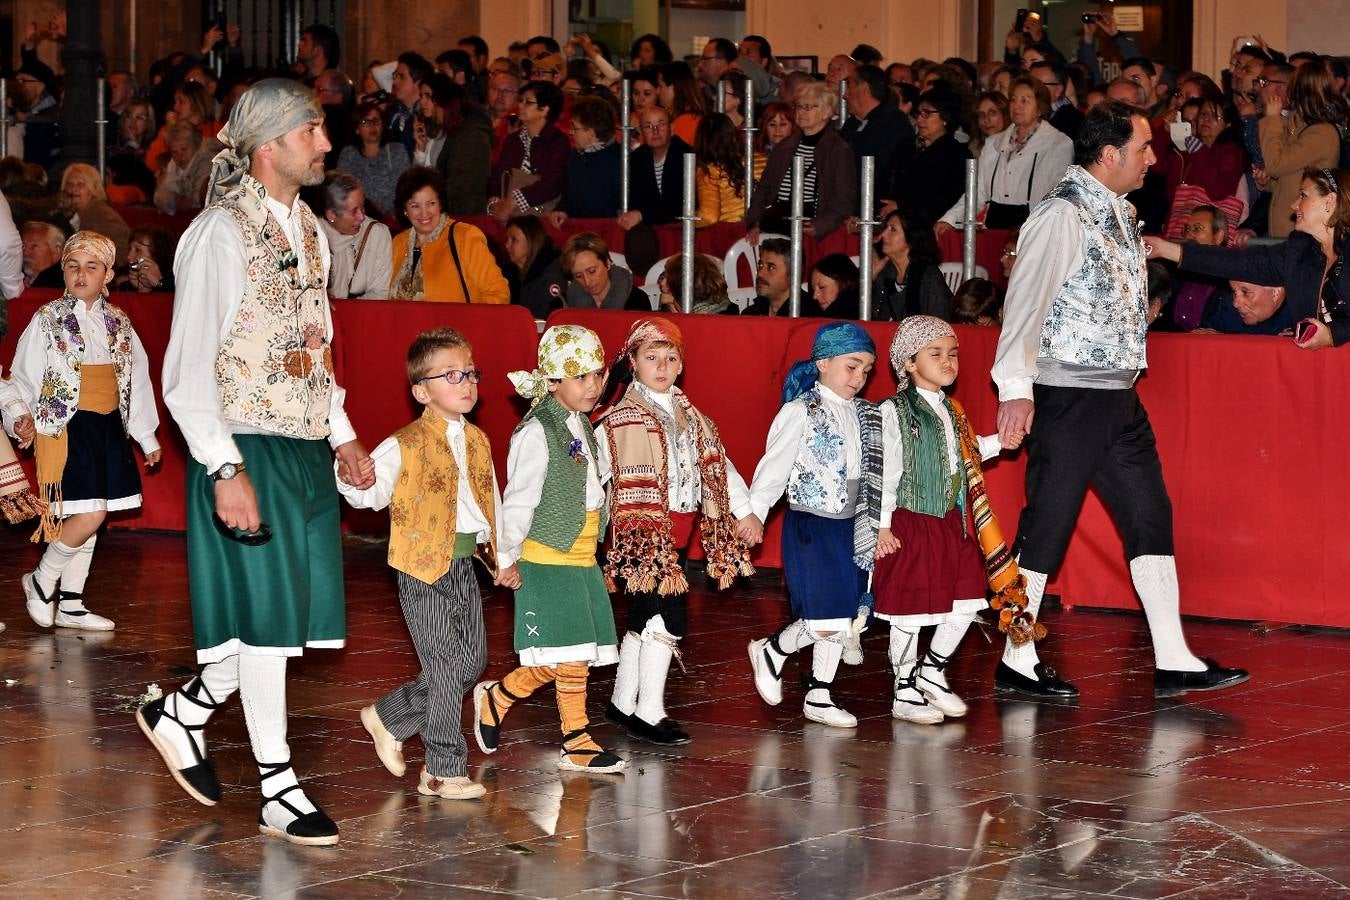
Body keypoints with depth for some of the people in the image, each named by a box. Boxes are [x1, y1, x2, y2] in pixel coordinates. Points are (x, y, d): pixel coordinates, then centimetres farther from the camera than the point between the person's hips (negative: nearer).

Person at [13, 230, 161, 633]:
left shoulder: (118, 323, 9)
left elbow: (137, 380, 13)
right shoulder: (48, 320, -4)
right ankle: (41, 582, 7)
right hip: (66, 429, -6)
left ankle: (70, 604, 17)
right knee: (89, 515, -14)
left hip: (108, 429, 6)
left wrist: (147, 436, 14)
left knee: (90, 518, 8)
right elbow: (25, 378, -2)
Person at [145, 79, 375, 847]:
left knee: (295, 610, 9)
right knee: (266, 611, -3)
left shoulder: (308, 229, 13)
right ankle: (278, 788, 7)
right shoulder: (220, 235, -12)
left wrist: (343, 436, 14)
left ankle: (183, 712, 29)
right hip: (246, 449, -8)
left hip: (306, 448, 8)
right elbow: (187, 373, -14)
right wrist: (227, 470, -20)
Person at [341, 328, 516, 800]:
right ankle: (443, 770, 5)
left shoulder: (477, 442, 12)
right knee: (446, 667, -6)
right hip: (425, 567, -8)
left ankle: (388, 717, 27)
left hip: (465, 564, 8)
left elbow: (492, 503, 20)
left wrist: (503, 560, 17)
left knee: (474, 661, 11)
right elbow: (371, 493, -15)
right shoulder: (405, 446, -10)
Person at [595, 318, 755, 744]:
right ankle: (649, 714, -5)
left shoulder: (689, 416, 15)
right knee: (665, 619, -11)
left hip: (679, 533, 8)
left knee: (643, 620, 15)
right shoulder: (621, 419, -10)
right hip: (643, 533, -8)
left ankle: (623, 703, 26)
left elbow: (717, 463, 17)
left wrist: (745, 510, 13)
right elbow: (592, 469, -15)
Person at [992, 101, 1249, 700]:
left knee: (1150, 516, 8)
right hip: (1068, 396, -9)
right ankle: (1016, 663, 7)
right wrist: (1016, 387, -24)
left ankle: (1173, 662, 11)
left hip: (1119, 395, 9)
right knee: (1048, 523, -2)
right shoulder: (1062, 213, -14)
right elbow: (1026, 299, -18)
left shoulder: (1119, 212, 13)